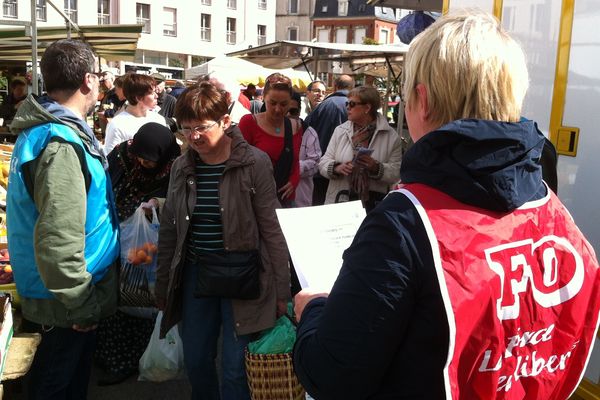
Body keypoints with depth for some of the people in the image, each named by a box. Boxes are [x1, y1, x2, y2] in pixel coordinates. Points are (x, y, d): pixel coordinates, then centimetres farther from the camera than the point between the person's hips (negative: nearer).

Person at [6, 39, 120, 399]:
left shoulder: (41, 129, 7)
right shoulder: (61, 144, -26)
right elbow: (58, 238, -30)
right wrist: (82, 304, -21)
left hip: (57, 294, 9)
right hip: (66, 303, -9)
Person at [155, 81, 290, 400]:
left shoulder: (254, 164, -12)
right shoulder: (181, 167, 2)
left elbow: (271, 231, -10)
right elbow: (169, 230, 9)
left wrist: (281, 290, -8)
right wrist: (163, 286, 12)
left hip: (241, 275, -4)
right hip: (195, 275, 5)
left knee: (235, 369, 5)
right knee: (195, 361, 16)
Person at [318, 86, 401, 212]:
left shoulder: (390, 136, -1)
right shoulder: (340, 130, 7)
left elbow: (396, 172, -6)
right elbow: (324, 162, 5)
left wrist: (376, 168, -23)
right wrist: (337, 168, -15)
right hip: (340, 201, 2)